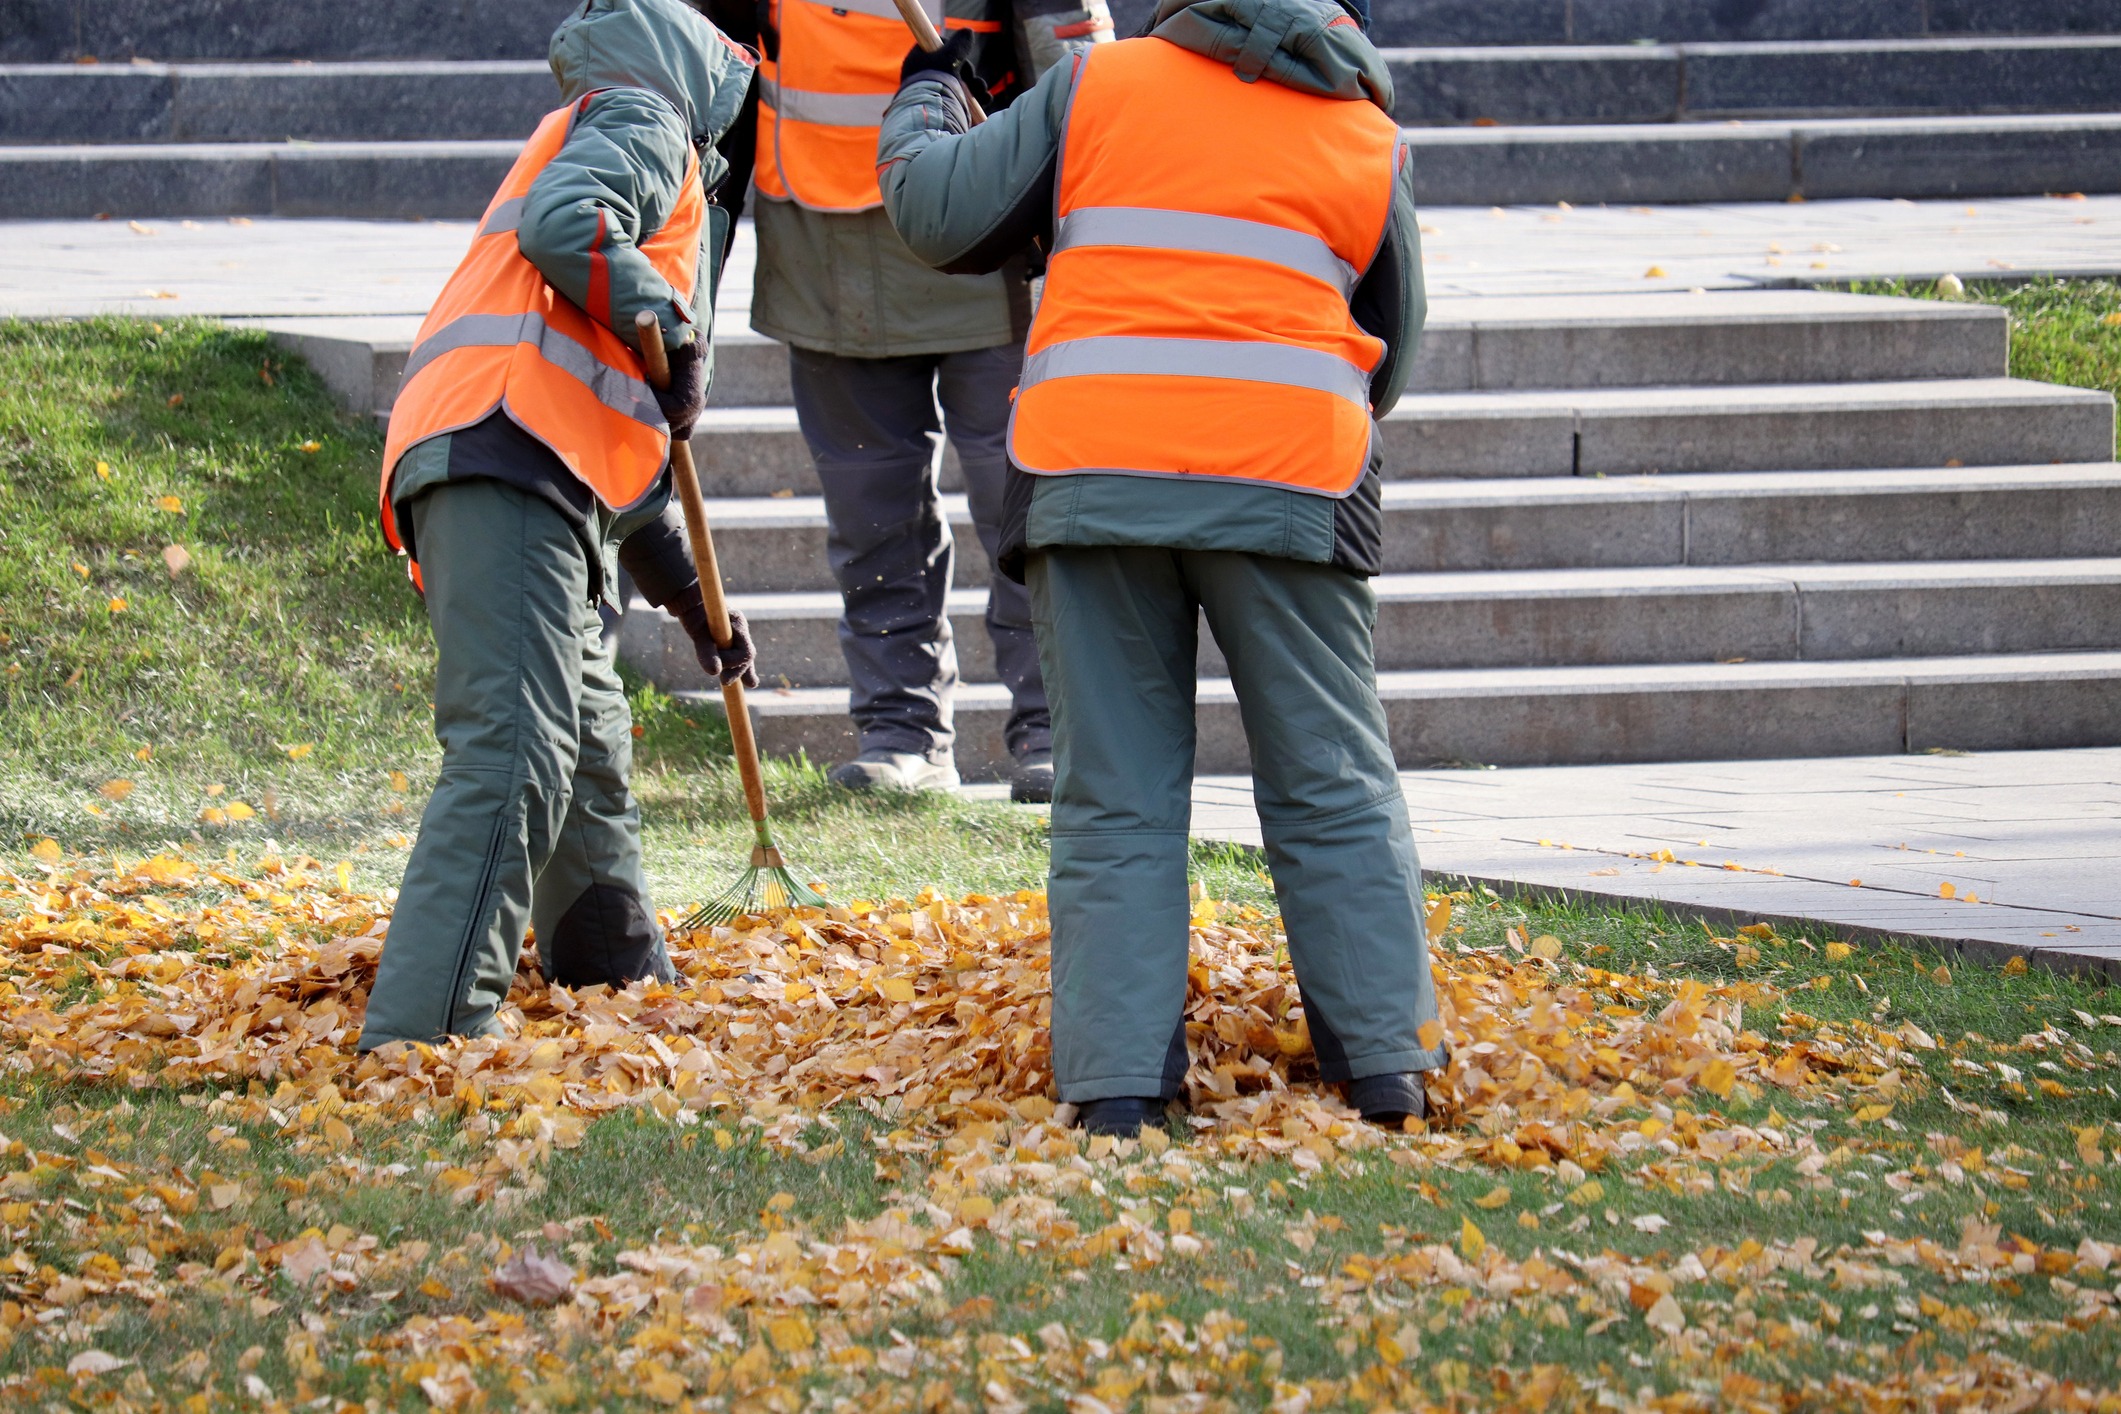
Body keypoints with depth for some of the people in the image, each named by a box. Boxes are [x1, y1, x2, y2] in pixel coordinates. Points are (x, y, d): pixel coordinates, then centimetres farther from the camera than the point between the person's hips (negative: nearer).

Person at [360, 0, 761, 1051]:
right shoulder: (640, 119, 9)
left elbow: (616, 432, 41)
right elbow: (559, 222, -15)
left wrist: (685, 589, 43)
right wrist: (672, 325, -2)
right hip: (504, 460, -10)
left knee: (593, 761, 21)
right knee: (514, 757, -20)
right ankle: (419, 1037, -29)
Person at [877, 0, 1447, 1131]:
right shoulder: (1371, 142, 14)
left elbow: (938, 216, 11)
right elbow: (1384, 366, 19)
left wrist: (922, 103, 30)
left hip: (1091, 477, 0)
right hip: (1288, 487, 0)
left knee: (1115, 799, 5)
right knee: (1333, 789, 9)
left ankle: (1116, 1081, -1)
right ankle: (1385, 1060, 7)